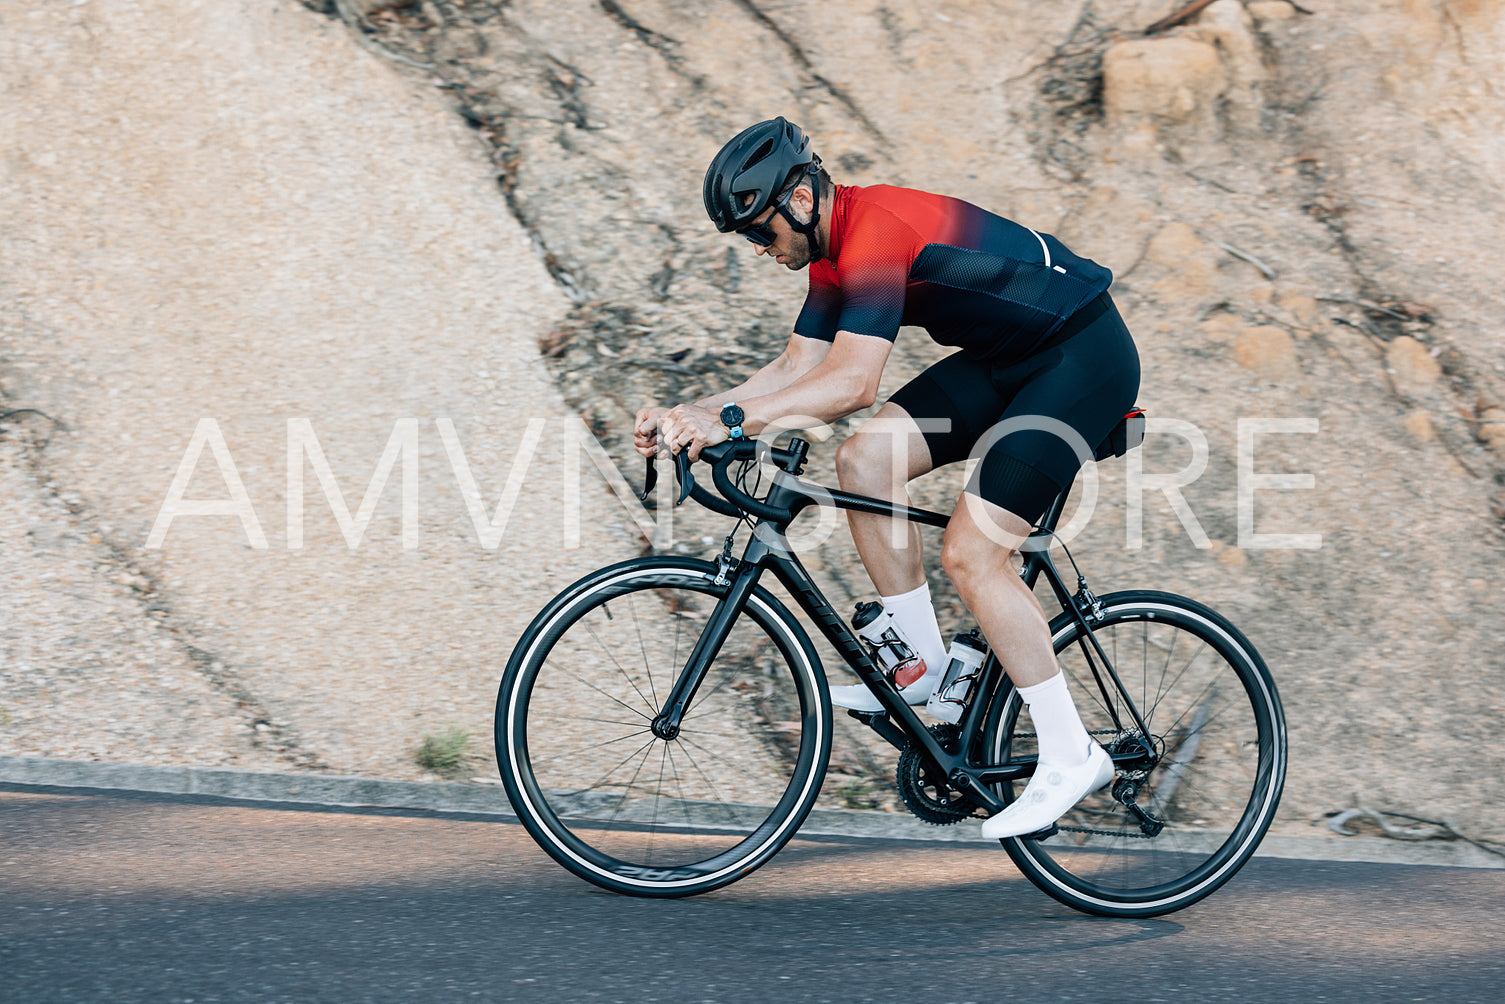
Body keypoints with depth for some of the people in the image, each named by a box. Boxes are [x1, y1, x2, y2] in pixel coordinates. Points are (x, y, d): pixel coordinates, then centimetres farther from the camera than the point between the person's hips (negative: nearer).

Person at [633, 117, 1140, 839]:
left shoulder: (876, 232, -25)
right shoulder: (835, 250, 6)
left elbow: (851, 382, -33)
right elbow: (799, 368, 9)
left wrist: (732, 421, -35)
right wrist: (689, 415, -1)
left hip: (1084, 356, -10)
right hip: (1007, 358, 10)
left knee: (970, 552, -15)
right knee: (864, 460, -3)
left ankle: (1070, 755, -6)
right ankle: (925, 663, 7)